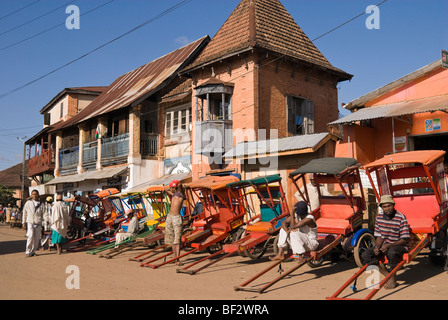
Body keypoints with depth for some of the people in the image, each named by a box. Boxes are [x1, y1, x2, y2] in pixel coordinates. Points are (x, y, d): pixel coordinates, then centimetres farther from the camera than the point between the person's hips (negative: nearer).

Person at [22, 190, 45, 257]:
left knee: (37, 238, 1)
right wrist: (23, 222, 9)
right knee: (30, 236, -17)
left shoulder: (40, 204, 8)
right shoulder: (28, 203, 6)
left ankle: (33, 251, 15)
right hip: (30, 222, -2)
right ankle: (28, 251, -6)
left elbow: (42, 214, 13)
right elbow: (24, 213, 12)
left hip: (38, 224, 2)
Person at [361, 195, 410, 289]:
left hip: (399, 245, -5)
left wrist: (389, 245, -27)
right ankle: (387, 275, -11)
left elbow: (405, 240, -16)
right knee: (365, 255, -15)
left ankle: (392, 278, -14)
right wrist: (377, 247, -14)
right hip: (384, 245, 6)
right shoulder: (379, 217, 0)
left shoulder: (401, 218, -16)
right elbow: (379, 236, 7)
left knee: (391, 252, -40)